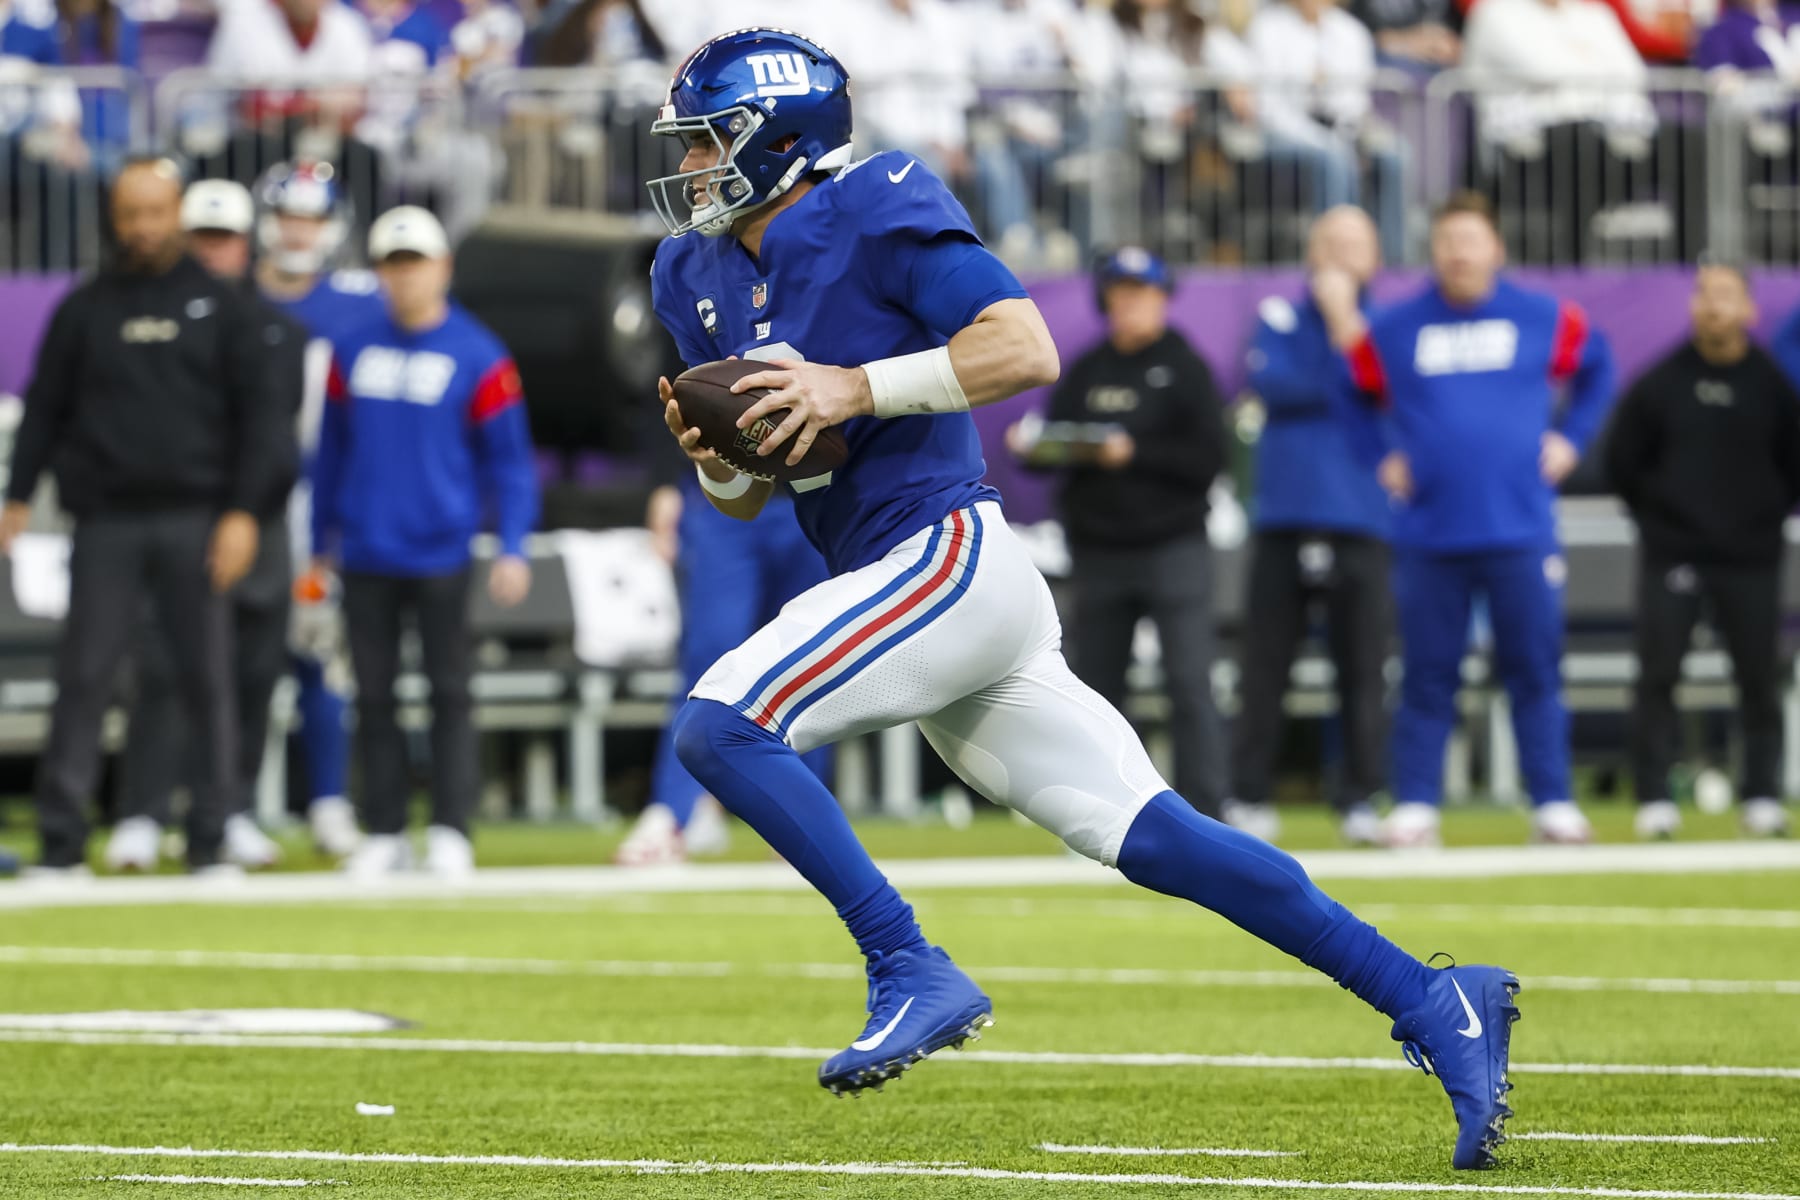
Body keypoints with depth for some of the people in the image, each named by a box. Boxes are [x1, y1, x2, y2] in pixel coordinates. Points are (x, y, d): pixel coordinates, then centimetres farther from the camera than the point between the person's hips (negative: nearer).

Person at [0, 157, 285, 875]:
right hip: (106, 519, 0)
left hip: (194, 520, 0)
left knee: (207, 676, -1)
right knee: (83, 674, -4)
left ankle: (211, 834, 4)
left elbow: (255, 417, 5)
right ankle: (60, 836, -1)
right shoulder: (84, 310, 10)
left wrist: (242, 512, -4)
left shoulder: (219, 308, 7)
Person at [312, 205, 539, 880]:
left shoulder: (478, 359, -2)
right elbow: (332, 451, 16)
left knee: (449, 693, -1)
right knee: (373, 698, 5)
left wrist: (512, 549, -9)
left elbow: (509, 460, -1)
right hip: (366, 560, 4)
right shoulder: (352, 354, 8)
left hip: (440, 555, -3)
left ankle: (451, 832, 2)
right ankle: (384, 835, 11)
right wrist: (321, 545, 16)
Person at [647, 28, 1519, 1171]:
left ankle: (912, 972, -19)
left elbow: (1027, 350, -17)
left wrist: (858, 388, -19)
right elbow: (747, 494, 22)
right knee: (1152, 837, 2)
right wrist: (715, 458, -1)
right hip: (905, 588, 8)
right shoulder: (699, 278, 17)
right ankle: (1433, 1003, 1)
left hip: (949, 555, -8)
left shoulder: (877, 213, -7)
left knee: (722, 724, -19)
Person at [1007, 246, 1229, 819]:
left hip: (1173, 545, -4)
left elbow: (1207, 459, -8)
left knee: (1190, 684, -11)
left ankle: (1203, 813, -13)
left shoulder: (1185, 368, 1)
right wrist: (1032, 447, -11)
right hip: (1098, 551, 5)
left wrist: (1134, 454, -19)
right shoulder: (1084, 373, 13)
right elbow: (1052, 444, 11)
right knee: (1094, 686, 7)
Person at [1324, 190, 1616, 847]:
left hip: (1520, 532, 0)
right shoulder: (1396, 327, 6)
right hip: (1429, 535, 0)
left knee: (1535, 670, -1)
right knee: (1427, 674, 1)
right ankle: (1414, 806, 5)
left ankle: (1553, 803, 3)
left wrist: (1570, 440, 11)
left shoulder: (1543, 319, 7)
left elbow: (1596, 369, 20)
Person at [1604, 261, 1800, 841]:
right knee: (1657, 676, -5)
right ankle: (1654, 799, -1)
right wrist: (1656, 517, 6)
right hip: (1671, 554, -1)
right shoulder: (1659, 383, -1)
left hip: (1750, 559, 1)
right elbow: (1621, 460, 8)